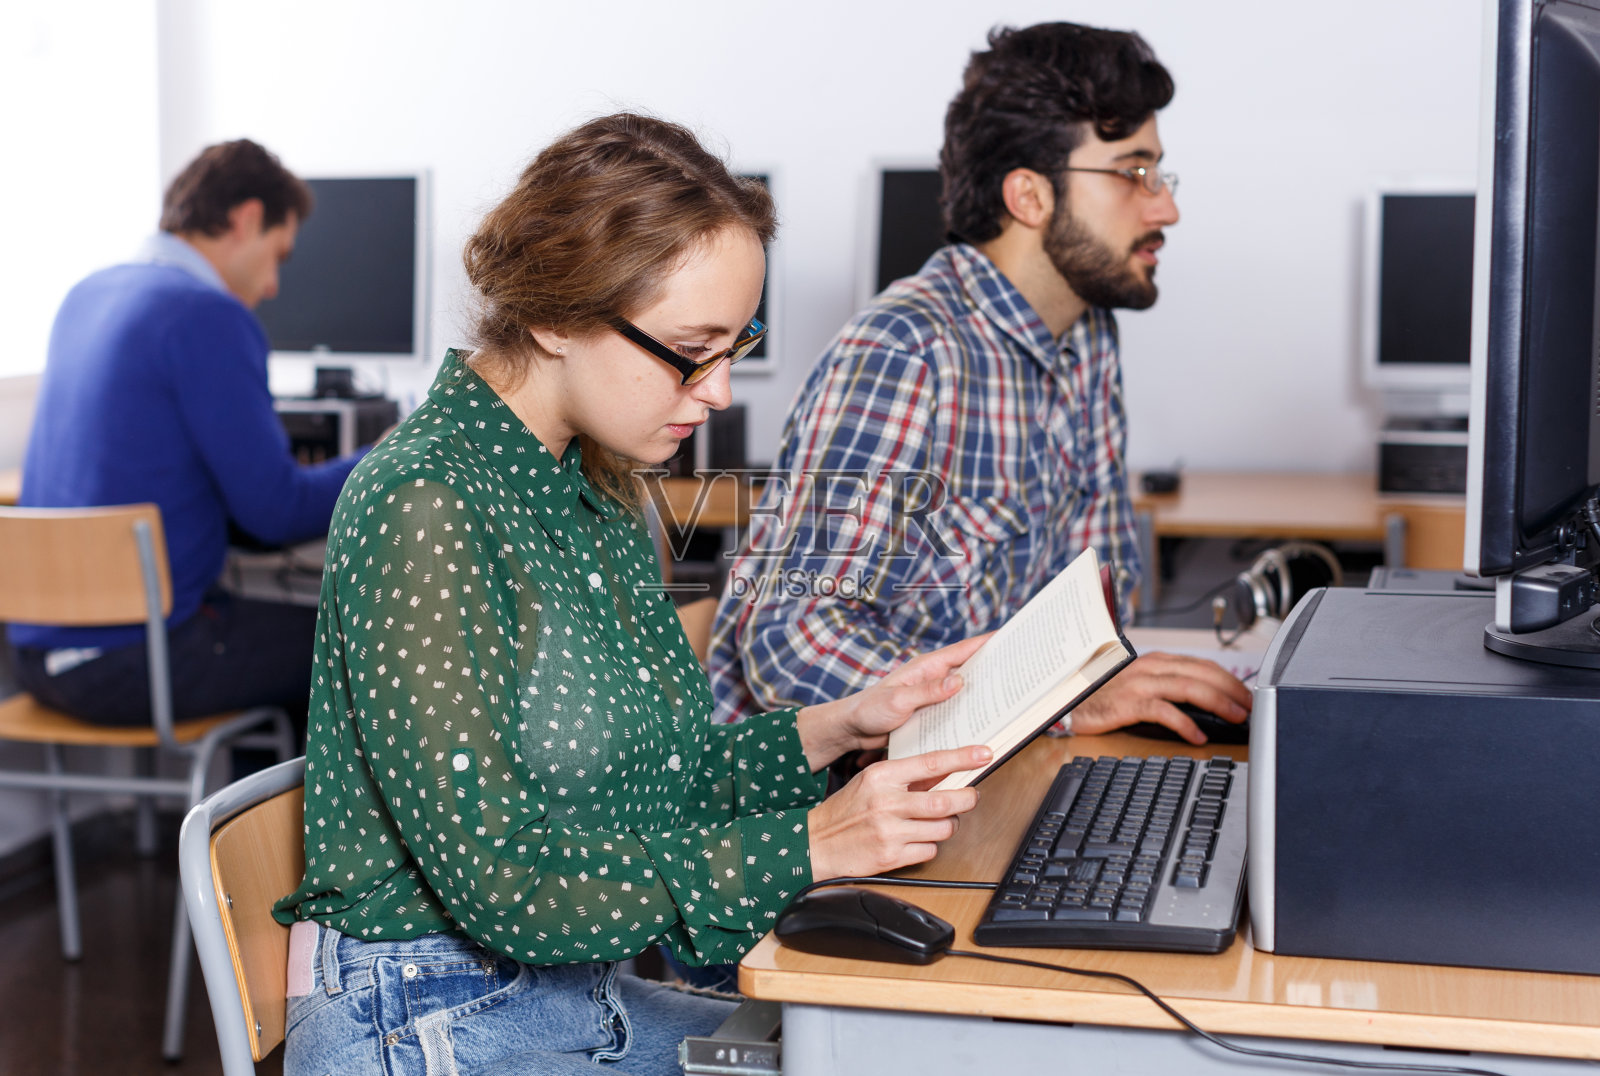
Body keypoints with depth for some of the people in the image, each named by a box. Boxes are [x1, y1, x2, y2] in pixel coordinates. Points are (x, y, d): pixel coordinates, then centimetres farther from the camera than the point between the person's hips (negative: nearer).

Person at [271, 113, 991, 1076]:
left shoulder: (590, 491, 6)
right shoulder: (422, 503, -21)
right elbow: (497, 878, -23)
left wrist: (834, 730, 0)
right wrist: (807, 847, -23)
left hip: (585, 993, 8)